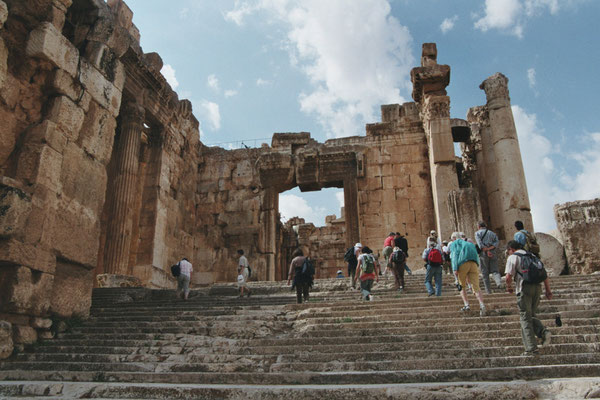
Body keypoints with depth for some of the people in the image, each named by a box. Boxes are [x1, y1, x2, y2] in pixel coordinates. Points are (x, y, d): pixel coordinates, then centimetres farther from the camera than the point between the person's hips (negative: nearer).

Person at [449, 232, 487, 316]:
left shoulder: (454, 243, 18)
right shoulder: (470, 243, 34)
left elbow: (454, 255, -1)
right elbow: (477, 257, 22)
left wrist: (455, 269, -10)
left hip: (463, 263, -3)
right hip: (474, 263, 4)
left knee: (461, 287, 14)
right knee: (476, 287, -4)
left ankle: (466, 305, 1)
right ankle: (481, 304, -26)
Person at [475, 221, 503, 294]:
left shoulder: (477, 233, 6)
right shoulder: (492, 233, 19)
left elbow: (480, 244, -10)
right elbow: (496, 243, 2)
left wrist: (486, 251, -13)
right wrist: (489, 248, -6)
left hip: (483, 254, -3)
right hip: (493, 254, 3)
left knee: (485, 273, 4)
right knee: (494, 270, 4)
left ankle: (488, 290, 5)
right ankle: (499, 282, -26)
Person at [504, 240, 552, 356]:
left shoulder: (513, 257, 2)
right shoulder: (532, 256, 22)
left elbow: (509, 276, -8)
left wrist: (508, 286, 10)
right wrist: (548, 290, 16)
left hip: (524, 288, -6)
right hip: (537, 287, 6)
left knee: (525, 318, 0)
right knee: (531, 316, 19)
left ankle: (531, 348, -2)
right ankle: (543, 331, -8)